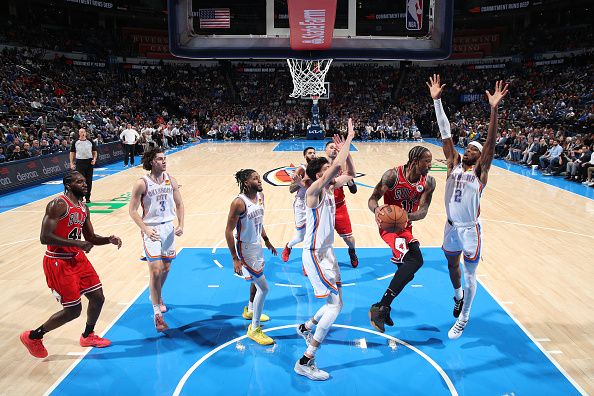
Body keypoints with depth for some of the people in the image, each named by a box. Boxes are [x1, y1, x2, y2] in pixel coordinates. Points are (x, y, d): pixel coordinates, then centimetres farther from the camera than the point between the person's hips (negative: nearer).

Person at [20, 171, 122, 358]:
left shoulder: (84, 208, 7)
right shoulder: (58, 204, -19)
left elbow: (91, 238, 15)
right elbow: (45, 237, -25)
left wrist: (109, 240, -3)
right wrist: (77, 243, -26)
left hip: (77, 258, 8)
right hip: (58, 263, -8)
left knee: (98, 297, 11)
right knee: (73, 310, -3)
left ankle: (88, 336, 35)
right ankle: (33, 337, 20)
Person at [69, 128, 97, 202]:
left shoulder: (90, 142, 5)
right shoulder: (75, 142, 3)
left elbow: (94, 152, 10)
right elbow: (72, 153, 6)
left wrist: (94, 159, -7)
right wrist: (71, 163, -1)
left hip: (89, 162, 1)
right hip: (80, 162, -1)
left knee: (89, 181, 5)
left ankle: (87, 197, 16)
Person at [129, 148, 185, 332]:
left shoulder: (171, 181, 1)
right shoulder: (142, 183, -12)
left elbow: (179, 204, 9)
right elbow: (132, 210, -10)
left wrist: (181, 225, -4)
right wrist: (145, 229, -21)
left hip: (168, 227, 5)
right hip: (151, 230, -5)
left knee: (166, 268, 16)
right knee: (155, 271, -10)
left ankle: (157, 296, 44)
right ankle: (157, 314, -1)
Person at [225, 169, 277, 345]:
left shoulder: (260, 196, 0)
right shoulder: (239, 202, -25)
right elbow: (228, 231, -21)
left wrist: (266, 241, 19)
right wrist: (235, 259, -22)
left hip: (257, 245, 9)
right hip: (245, 248, -9)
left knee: (257, 280, 27)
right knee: (263, 288, -8)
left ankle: (250, 311, 52)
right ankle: (254, 329, 8)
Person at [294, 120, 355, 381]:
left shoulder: (330, 188, 7)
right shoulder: (314, 191, -19)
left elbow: (350, 173, 17)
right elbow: (337, 165, -29)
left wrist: (345, 151, 3)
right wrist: (349, 138, -19)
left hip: (326, 252, 9)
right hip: (315, 255, -9)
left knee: (335, 302, 16)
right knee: (335, 304, -12)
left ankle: (306, 328, 41)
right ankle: (305, 362, -5)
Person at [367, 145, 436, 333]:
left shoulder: (428, 182, -6)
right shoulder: (393, 175, -19)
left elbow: (423, 210, -13)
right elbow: (372, 199, -16)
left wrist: (407, 216, -35)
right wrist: (376, 210, -41)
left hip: (406, 227, 7)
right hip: (389, 225, -7)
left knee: (407, 270, 8)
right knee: (414, 260, -27)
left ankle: (384, 308, 30)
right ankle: (380, 308, -21)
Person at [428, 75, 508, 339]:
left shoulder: (480, 171, -7)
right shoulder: (454, 164, 2)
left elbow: (490, 143, -21)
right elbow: (445, 134, -4)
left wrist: (494, 109, -33)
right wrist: (437, 100, -9)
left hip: (470, 229, -4)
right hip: (451, 226, 4)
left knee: (469, 274, 7)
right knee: (452, 265, 23)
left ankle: (463, 319, 23)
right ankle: (458, 295, 52)